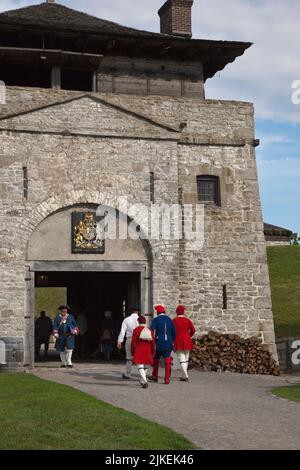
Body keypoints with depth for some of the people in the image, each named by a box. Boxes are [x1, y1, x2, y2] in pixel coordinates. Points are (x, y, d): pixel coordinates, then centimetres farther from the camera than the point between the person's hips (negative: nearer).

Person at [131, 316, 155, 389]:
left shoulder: (136, 330, -5)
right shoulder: (149, 330, 5)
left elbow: (133, 342, -8)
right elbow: (153, 342, 3)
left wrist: (132, 351, 1)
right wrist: (153, 352, 12)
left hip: (139, 351, -3)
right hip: (147, 350, 4)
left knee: (140, 366, -6)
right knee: (145, 366, 18)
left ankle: (145, 381, -22)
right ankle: (142, 380, 28)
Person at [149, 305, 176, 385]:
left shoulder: (156, 320, -6)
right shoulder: (169, 320, 6)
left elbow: (152, 332, -12)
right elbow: (174, 333, 11)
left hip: (159, 343, -2)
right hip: (168, 344, 2)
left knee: (156, 360, 16)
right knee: (167, 361, 1)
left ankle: (155, 376, 29)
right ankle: (167, 379, -6)